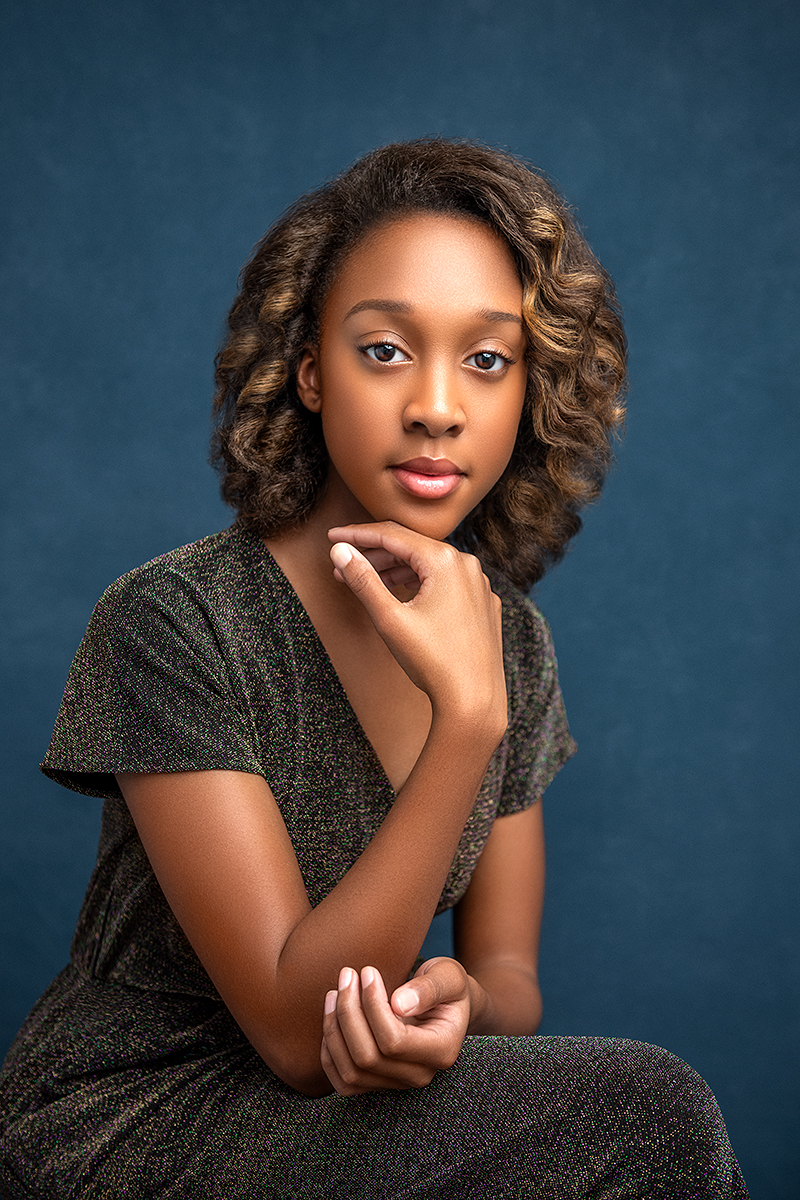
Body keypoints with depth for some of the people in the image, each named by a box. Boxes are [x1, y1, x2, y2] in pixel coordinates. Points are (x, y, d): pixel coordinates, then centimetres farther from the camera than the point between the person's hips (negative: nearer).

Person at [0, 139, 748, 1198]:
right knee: (647, 1111, -22)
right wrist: (467, 716, -29)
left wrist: (459, 998, -22)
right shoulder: (172, 622, -18)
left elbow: (510, 970, 3)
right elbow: (296, 1034, -21)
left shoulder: (508, 635, 1)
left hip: (342, 1103, 5)